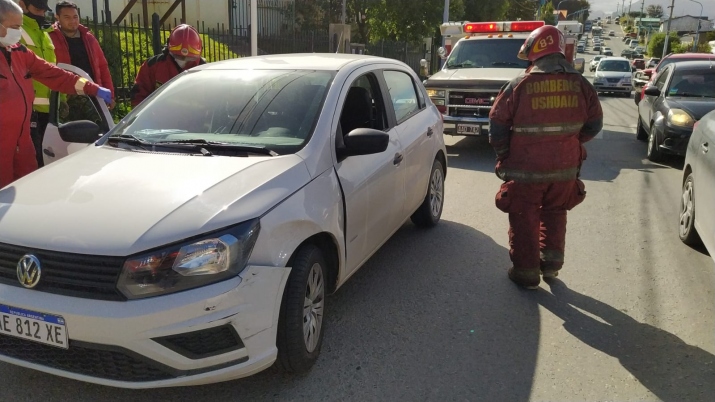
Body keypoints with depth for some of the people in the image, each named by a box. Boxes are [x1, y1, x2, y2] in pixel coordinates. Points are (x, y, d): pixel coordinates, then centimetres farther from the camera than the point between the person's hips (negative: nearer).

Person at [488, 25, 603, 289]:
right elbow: (594, 124, 7)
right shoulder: (580, 84, -1)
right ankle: (552, 263, 30)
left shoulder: (520, 85, -12)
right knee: (555, 215, 23)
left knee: (524, 220, 9)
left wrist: (504, 154, 7)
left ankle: (526, 272, 15)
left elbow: (497, 124, -7)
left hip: (526, 169, -4)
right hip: (565, 167, 4)